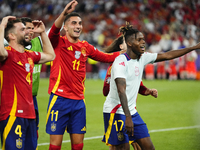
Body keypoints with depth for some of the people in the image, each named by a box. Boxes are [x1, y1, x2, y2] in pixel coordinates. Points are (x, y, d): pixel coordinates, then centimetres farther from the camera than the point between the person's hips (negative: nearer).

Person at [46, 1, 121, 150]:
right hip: (60, 98, -5)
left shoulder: (85, 47, 13)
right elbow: (54, 31, -25)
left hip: (78, 101, 5)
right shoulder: (59, 42, -3)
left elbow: (107, 57, 24)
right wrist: (64, 13, -42)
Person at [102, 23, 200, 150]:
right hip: (116, 112, -8)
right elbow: (121, 91, -27)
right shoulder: (121, 61, -18)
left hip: (132, 111, 8)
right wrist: (128, 117, -36)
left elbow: (167, 55, 15)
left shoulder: (143, 58, 6)